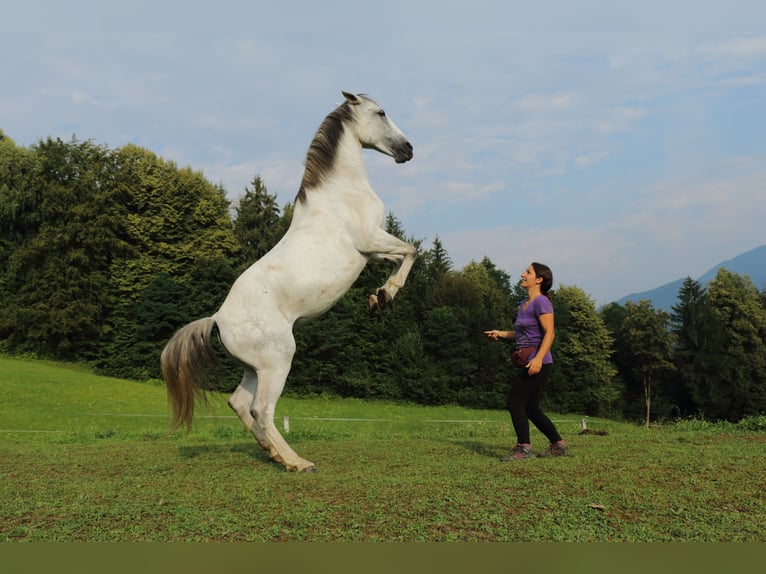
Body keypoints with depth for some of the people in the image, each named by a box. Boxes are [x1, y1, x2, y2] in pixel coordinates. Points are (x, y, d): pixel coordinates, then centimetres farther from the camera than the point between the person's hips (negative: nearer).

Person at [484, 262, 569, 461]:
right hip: (529, 364, 9)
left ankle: (524, 448, -2)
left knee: (515, 402, -8)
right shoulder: (524, 304, 16)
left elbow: (549, 333, -19)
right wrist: (501, 334, 13)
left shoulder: (541, 302, -11)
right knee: (531, 408, 13)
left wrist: (538, 358, -29)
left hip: (538, 364, -9)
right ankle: (558, 445, 21)